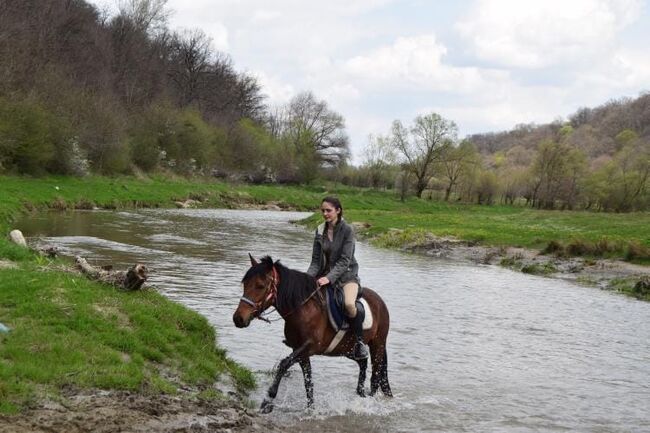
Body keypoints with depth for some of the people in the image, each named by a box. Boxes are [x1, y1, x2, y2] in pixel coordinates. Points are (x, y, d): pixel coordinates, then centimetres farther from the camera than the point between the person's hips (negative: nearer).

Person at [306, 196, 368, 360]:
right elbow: (316, 261, 5)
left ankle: (359, 341, -14)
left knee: (349, 304, -34)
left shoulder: (347, 230, -10)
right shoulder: (320, 231, 6)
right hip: (325, 275, 6)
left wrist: (329, 278, -29)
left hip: (347, 275, -5)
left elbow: (344, 261, -17)